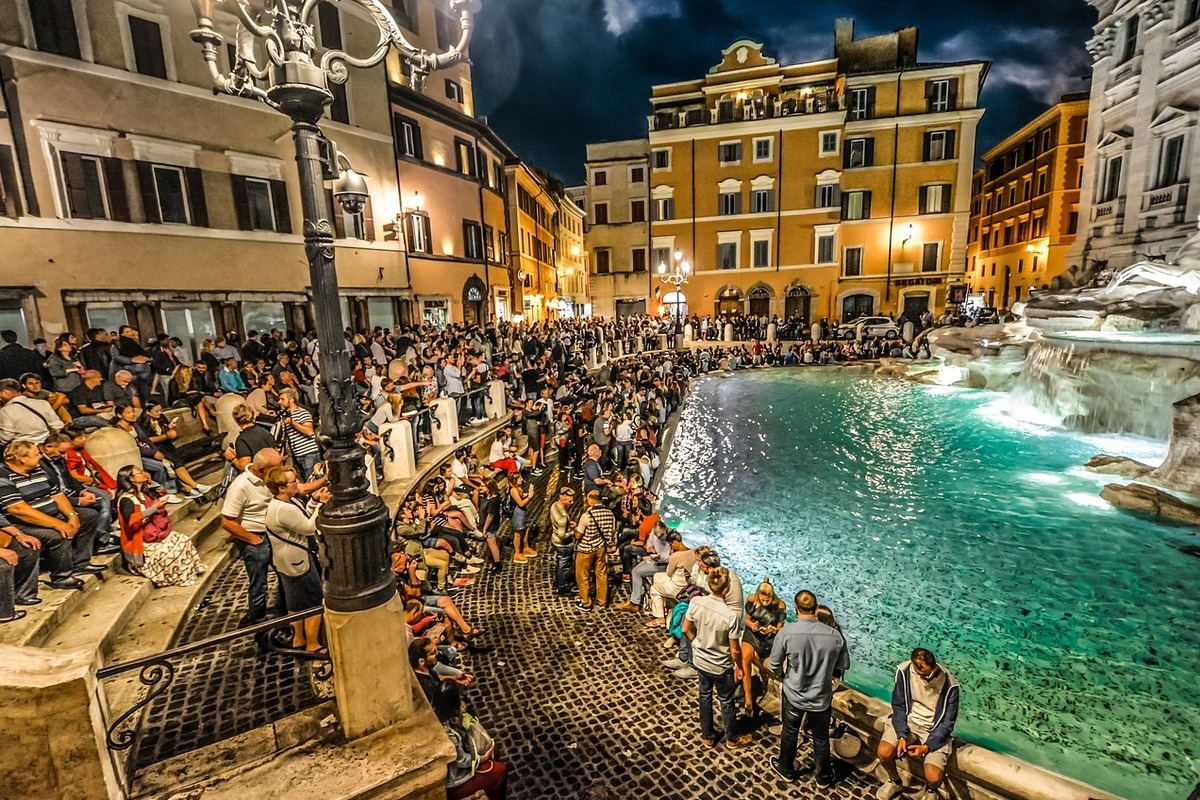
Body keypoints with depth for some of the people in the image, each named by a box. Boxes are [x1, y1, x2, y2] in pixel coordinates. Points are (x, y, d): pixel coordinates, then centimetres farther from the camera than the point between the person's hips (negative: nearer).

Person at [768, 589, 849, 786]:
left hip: (793, 695, -1)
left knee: (790, 733, 24)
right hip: (822, 697, 1)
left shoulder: (786, 632, -25)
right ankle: (823, 777, 46)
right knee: (821, 738, 25)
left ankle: (786, 770, 45)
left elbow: (774, 665, -14)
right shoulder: (835, 636, -20)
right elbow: (841, 668, -5)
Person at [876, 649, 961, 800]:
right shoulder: (904, 670, -19)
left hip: (935, 729, -1)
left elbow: (948, 722, -12)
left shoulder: (949, 685, -22)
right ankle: (895, 782, 15)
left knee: (933, 777, -20)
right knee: (884, 752, -20)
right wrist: (901, 736, -19)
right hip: (907, 720, 1)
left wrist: (927, 747, -19)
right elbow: (898, 705, -8)